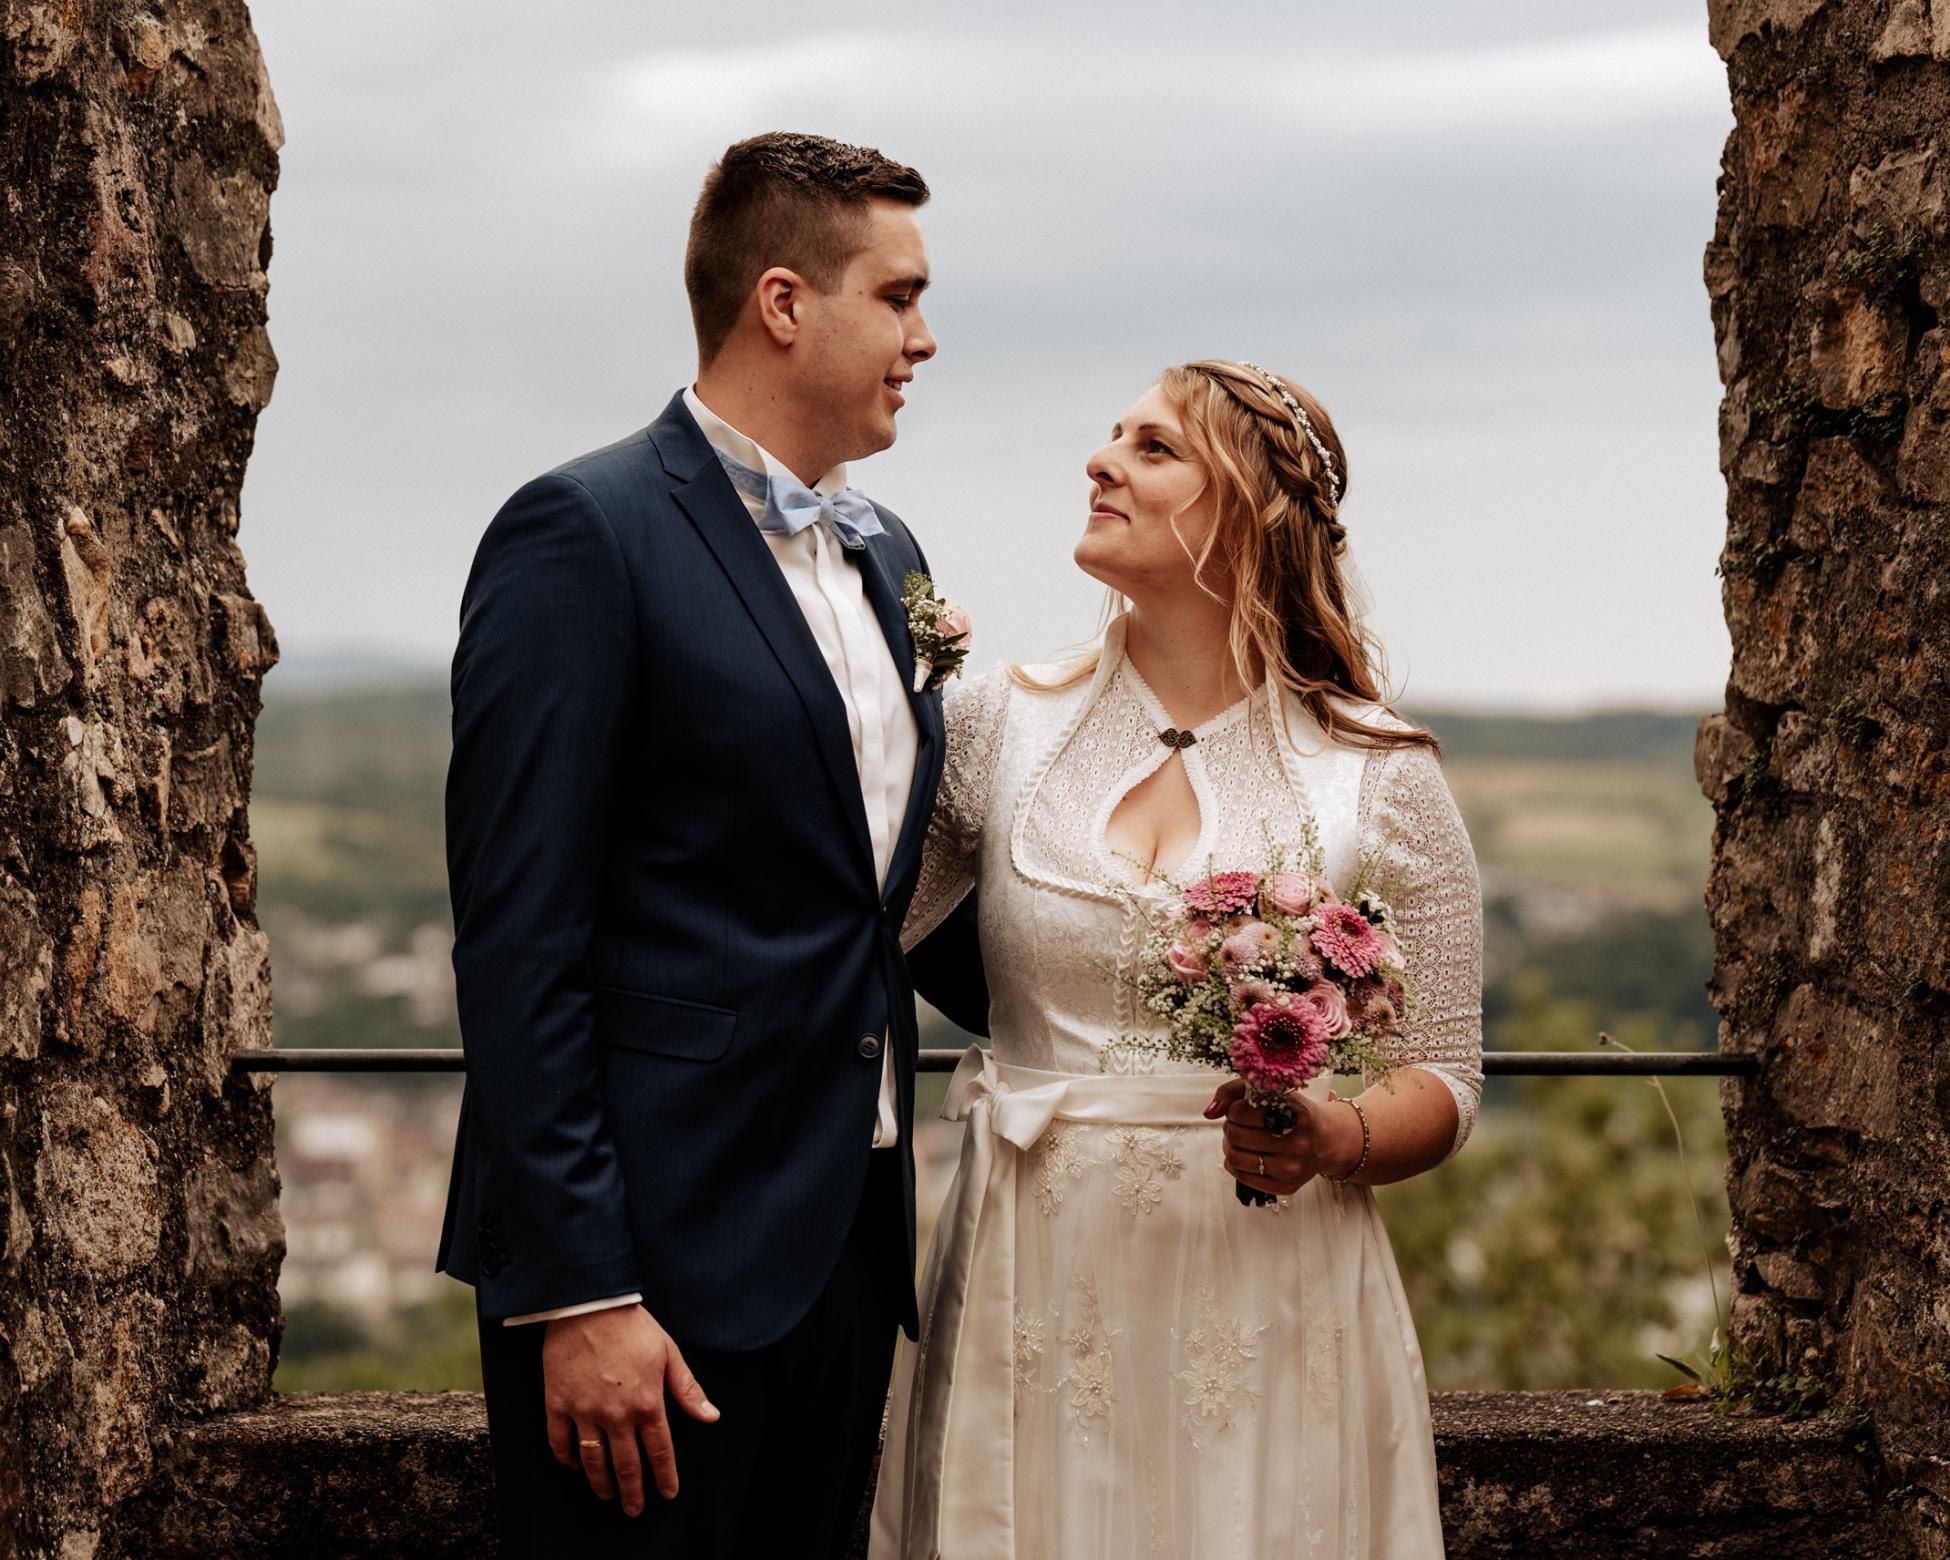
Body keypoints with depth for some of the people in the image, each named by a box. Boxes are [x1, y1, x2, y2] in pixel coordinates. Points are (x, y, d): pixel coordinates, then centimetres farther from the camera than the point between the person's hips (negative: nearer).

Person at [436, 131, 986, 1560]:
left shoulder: (887, 557, 16)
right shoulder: (585, 535, -10)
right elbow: (518, 943, -15)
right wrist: (577, 1296, -19)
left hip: (847, 1242, 8)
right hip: (659, 1257, -8)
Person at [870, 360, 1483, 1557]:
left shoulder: (1383, 778, -1)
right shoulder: (1001, 727, 5)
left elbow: (1444, 1083, 3)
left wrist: (1331, 1139, -18)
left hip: (1261, 1310, -1)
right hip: (1034, 1304, 2)